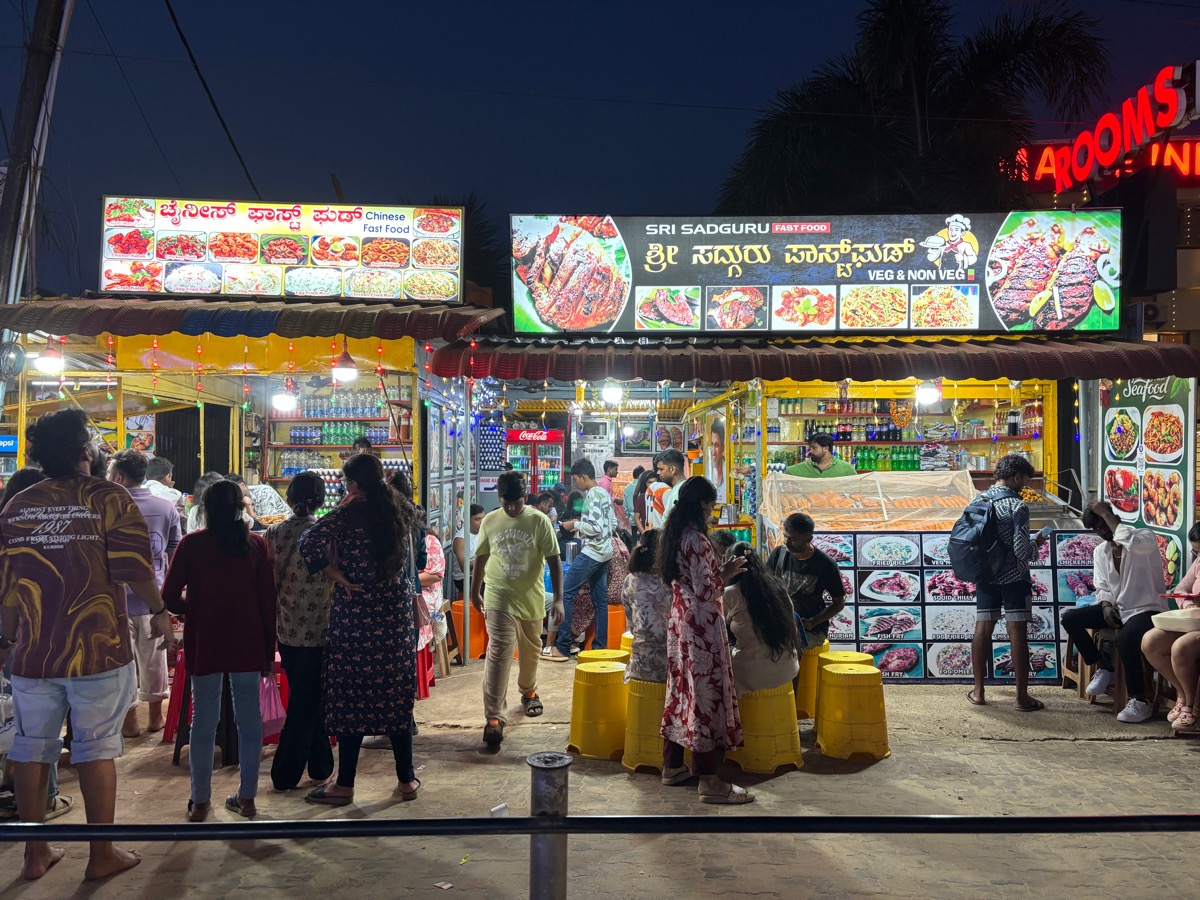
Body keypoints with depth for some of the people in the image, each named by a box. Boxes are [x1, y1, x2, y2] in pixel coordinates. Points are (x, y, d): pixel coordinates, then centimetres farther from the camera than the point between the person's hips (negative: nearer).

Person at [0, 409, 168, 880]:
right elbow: (135, 569, -15)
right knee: (96, 748, 5)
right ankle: (102, 855, 15)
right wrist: (159, 611, 2)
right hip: (98, 649, -4)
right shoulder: (109, 498, -9)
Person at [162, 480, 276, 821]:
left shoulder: (191, 544, -5)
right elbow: (268, 602, -2)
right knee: (249, 720, 8)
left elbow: (170, 598, -7)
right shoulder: (256, 544, -1)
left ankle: (200, 801, 14)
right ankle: (247, 797, 15)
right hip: (248, 644, 1)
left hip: (204, 645, -1)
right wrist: (269, 651, 5)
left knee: (203, 721, 7)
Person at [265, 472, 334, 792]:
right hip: (319, 629, -4)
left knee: (307, 697, 17)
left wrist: (271, 623, 15)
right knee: (307, 701, 7)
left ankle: (320, 766, 26)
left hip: (286, 629, 4)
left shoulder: (273, 534, -2)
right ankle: (286, 773, 13)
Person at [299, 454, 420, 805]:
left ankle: (345, 786, 14)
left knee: (352, 696, 5)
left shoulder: (349, 513, -11)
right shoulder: (402, 510, 3)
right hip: (396, 609, 4)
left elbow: (310, 544, -24)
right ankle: (407, 779, 19)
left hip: (354, 611, -4)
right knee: (396, 694, 11)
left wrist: (337, 576, -10)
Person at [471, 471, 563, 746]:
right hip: (499, 598, 0)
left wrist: (558, 599, -15)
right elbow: (481, 557, 11)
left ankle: (529, 691, 45)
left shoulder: (539, 521, -9)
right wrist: (475, 591, 18)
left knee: (531, 650, 18)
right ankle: (494, 716, -10)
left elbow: (553, 560, -9)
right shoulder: (489, 521, -2)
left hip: (531, 597, 1)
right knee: (498, 654, -11)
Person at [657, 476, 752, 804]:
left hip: (680, 619, 10)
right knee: (705, 692, -4)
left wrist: (718, 570, 16)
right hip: (701, 624, -10)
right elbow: (706, 591, -20)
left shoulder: (674, 535, 9)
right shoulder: (696, 539, -20)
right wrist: (727, 573, -5)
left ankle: (673, 766, 26)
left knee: (681, 689, 16)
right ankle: (709, 782, 2)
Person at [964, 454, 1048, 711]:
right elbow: (1021, 551, -19)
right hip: (1014, 579, -6)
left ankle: (978, 691, 17)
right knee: (1017, 633, 0)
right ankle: (1022, 697, 6)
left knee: (982, 629, 10)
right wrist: (1037, 544, 1)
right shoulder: (1017, 506, -16)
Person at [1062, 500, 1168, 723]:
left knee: (1125, 639, -37)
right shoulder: (1100, 551, 10)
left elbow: (1129, 542, -36)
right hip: (1117, 608, 7)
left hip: (1147, 609, -7)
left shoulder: (1145, 538, -11)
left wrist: (1105, 513, -24)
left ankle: (1140, 701, -19)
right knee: (1070, 618, -8)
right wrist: (1105, 606, -12)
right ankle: (1103, 666, 5)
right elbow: (1102, 587, 11)